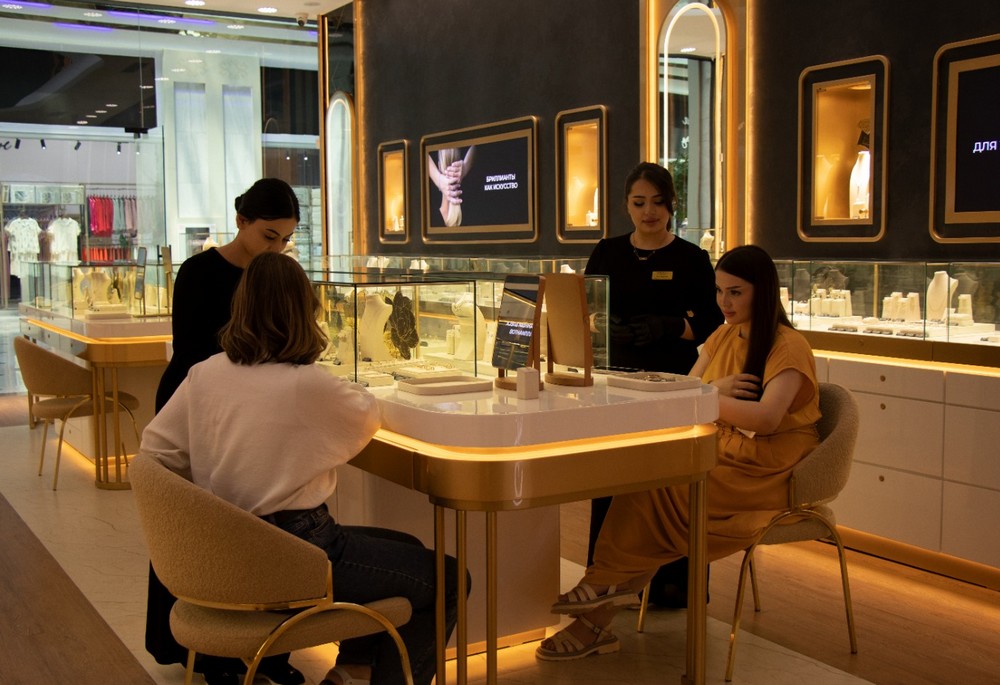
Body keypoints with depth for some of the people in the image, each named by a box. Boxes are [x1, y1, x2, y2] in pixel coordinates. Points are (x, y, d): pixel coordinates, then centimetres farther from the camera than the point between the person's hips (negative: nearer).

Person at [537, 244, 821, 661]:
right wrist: (715, 390, -15)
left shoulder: (789, 346, -10)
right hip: (725, 458, 7)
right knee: (644, 478, -22)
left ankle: (609, 583, -11)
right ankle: (598, 618, -24)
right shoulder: (721, 338, 14)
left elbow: (766, 418, -25)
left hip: (768, 474, -6)